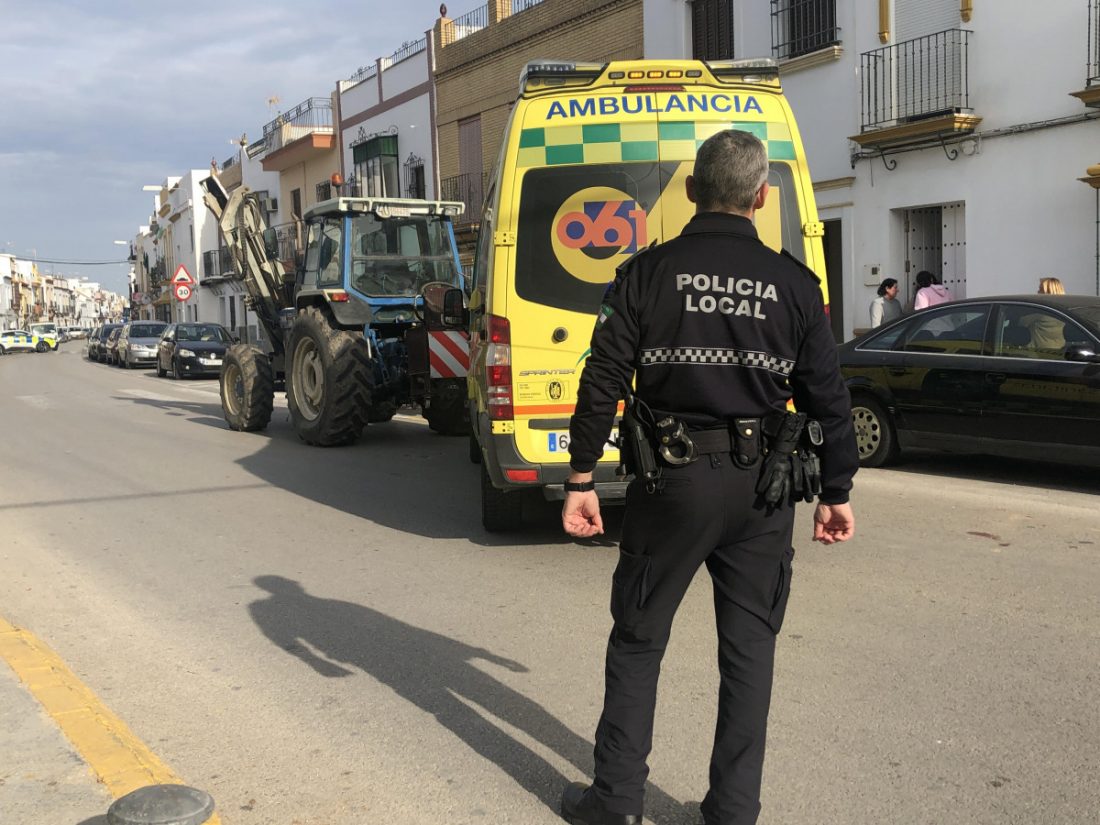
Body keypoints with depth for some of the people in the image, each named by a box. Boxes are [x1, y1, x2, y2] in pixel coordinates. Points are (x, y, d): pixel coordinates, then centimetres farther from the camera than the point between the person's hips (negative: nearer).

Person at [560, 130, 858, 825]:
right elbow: (828, 398, 3)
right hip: (762, 488, 2)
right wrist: (836, 493, 13)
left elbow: (603, 384, -6)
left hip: (671, 481, -1)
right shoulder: (793, 283, 0)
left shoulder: (648, 273, -4)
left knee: (638, 638, 13)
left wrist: (581, 479, 1)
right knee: (749, 649, 13)